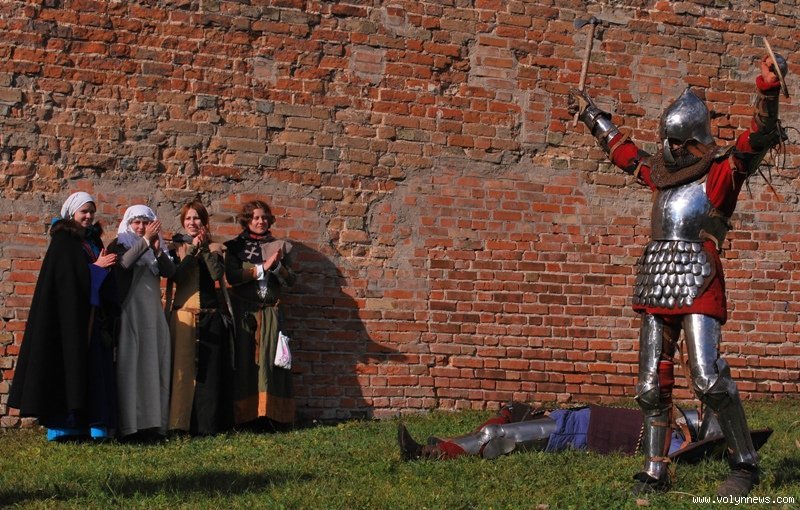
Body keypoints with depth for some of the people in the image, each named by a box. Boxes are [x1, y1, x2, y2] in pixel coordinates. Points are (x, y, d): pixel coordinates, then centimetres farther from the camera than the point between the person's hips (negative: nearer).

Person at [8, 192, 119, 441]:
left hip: (91, 315, 7)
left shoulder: (93, 241, 17)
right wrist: (95, 267, -13)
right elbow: (65, 276, -14)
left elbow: (105, 276, 15)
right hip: (68, 314, -7)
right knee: (66, 364, -7)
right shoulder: (63, 240, -3)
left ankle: (94, 424, 2)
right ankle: (62, 425, -5)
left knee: (93, 368, 2)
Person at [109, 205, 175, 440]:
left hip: (153, 314, 5)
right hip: (130, 313, -5)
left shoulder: (156, 248, 18)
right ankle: (128, 425, -13)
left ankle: (151, 423, -1)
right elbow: (124, 262, -16)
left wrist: (157, 250, -12)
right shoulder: (119, 245, 6)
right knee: (129, 365, -9)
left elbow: (170, 271, 2)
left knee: (154, 367, 0)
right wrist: (145, 241, -16)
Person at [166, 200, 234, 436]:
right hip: (184, 316, -1)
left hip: (211, 317, 1)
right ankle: (181, 423, -3)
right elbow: (177, 276, -9)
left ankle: (208, 423, 2)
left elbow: (217, 273, -8)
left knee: (210, 371, -1)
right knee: (184, 368, -5)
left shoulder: (214, 248, 12)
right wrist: (192, 250, -11)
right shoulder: (176, 247, 9)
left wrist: (205, 248, -10)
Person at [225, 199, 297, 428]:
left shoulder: (279, 246, 12)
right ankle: (245, 415, -6)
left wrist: (276, 265, -11)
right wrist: (263, 268, -11)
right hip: (244, 312, -2)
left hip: (270, 312, 2)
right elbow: (232, 276, -10)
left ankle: (270, 413, -6)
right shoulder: (235, 246, 5)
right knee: (245, 360, -6)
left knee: (269, 360, -4)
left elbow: (290, 280, 7)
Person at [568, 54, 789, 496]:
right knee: (652, 385, 6)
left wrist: (768, 89, -30)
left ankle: (745, 464, -6)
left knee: (708, 378, -18)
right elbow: (624, 151, 35)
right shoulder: (662, 175, 19)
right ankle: (655, 473, 13)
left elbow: (757, 138, -15)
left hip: (697, 283, -7)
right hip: (657, 285, 7)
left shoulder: (721, 173, 1)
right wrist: (592, 117, 46)